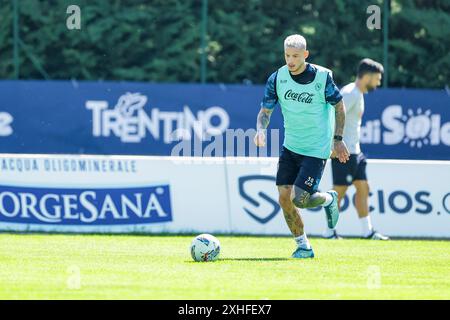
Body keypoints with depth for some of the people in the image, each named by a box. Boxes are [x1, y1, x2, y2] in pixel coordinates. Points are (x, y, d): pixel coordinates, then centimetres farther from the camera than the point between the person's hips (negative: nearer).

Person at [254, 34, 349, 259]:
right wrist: (260, 130, -21)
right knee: (284, 198, -4)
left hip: (316, 149, -4)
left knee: (299, 199, -14)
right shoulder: (277, 78, -4)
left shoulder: (323, 76, -13)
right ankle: (303, 246, 13)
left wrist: (338, 139, 0)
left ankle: (329, 199, 20)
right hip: (290, 146, 4)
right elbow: (265, 111, 1)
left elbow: (339, 106, 0)